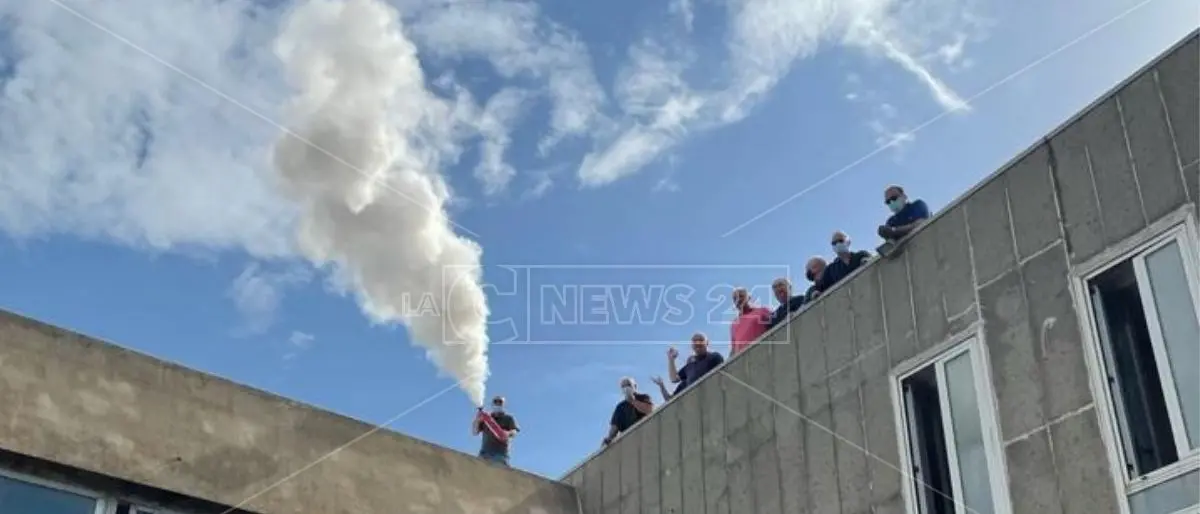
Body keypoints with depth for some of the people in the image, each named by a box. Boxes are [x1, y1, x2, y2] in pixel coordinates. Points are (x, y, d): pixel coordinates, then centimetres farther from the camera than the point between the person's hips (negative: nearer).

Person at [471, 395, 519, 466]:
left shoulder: (508, 418, 14)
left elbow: (514, 433, -1)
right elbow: (474, 433, 16)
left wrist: (509, 433, -26)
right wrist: (476, 421, -4)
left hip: (501, 453, -3)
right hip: (485, 452, 3)